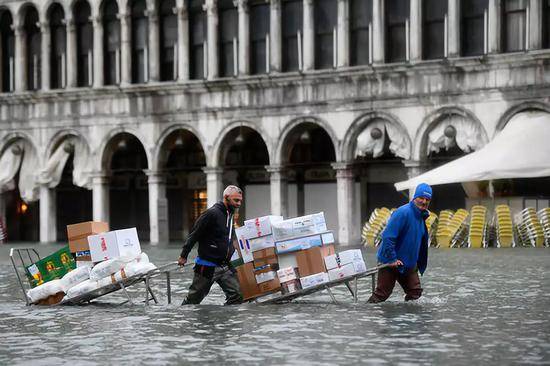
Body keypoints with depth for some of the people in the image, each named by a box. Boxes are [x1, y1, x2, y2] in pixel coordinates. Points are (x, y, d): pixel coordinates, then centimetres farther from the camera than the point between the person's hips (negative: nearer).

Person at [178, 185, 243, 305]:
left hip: (225, 267, 7)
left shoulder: (230, 214, 11)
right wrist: (183, 256, -12)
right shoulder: (212, 213, -16)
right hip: (207, 267, -7)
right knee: (193, 299, 5)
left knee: (236, 296, -7)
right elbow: (194, 234, -14)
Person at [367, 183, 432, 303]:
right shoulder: (403, 213, -21)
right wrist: (392, 259, -25)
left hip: (409, 264, 8)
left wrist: (419, 263, 16)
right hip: (390, 262, -8)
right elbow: (388, 237, -26)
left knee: (415, 292, 7)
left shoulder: (421, 216, 8)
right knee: (381, 294, -2)